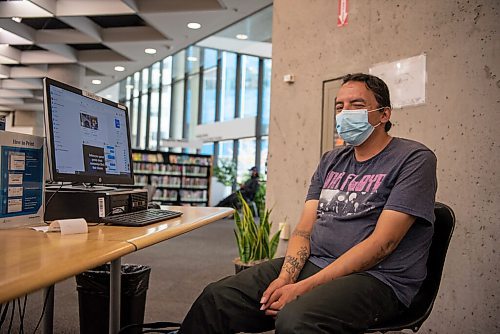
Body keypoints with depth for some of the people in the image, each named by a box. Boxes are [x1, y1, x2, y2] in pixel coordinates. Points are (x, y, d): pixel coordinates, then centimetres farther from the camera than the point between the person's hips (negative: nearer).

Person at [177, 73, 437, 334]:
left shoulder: (415, 159, -5)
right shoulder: (331, 160, 15)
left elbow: (382, 242, -15)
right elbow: (304, 228, 8)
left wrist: (304, 287, -19)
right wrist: (285, 278, -12)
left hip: (376, 278, -5)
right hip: (313, 263, 6)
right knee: (216, 297, -8)